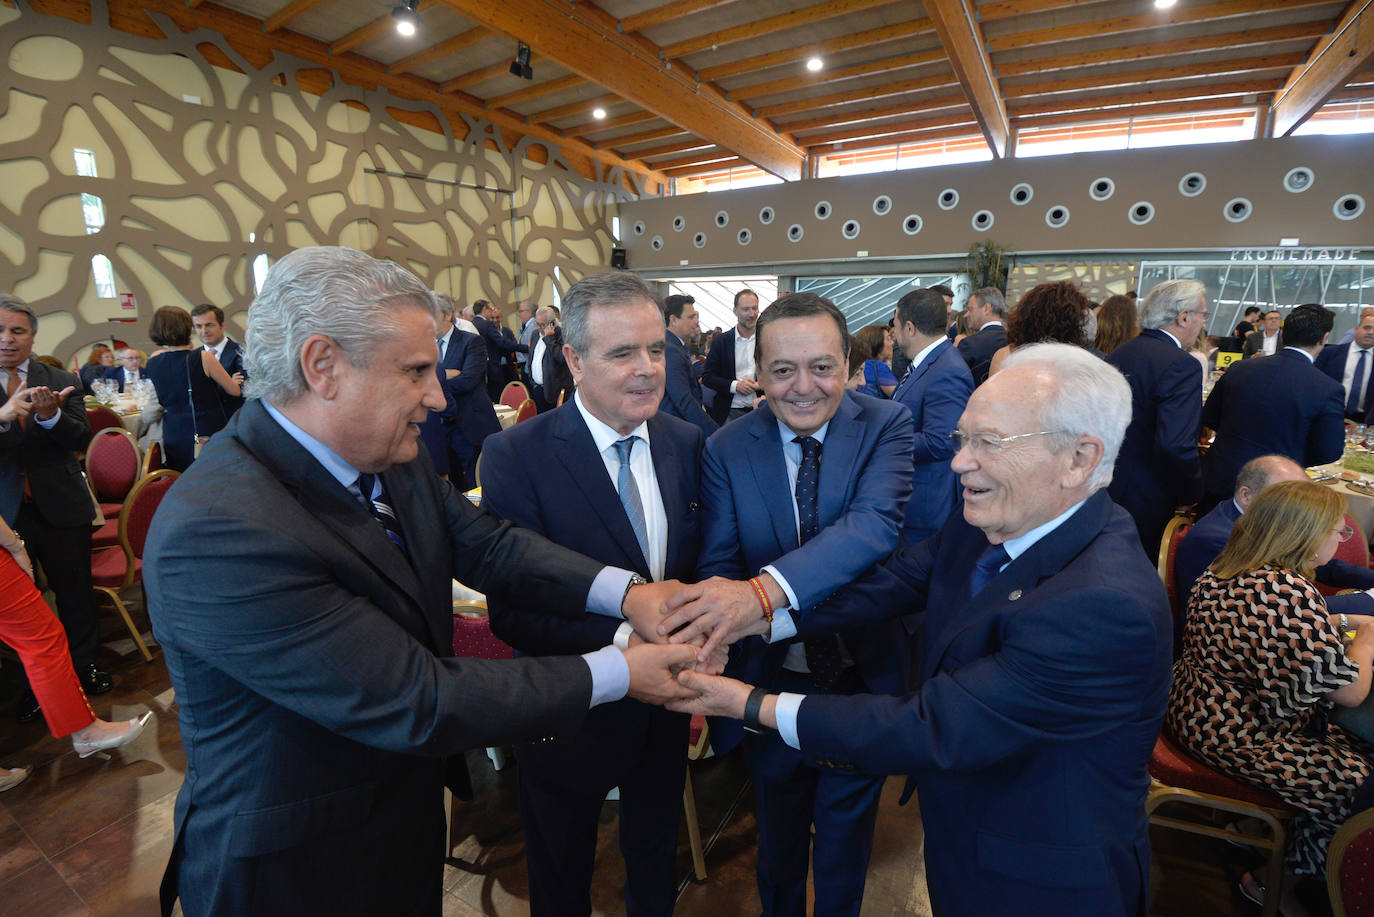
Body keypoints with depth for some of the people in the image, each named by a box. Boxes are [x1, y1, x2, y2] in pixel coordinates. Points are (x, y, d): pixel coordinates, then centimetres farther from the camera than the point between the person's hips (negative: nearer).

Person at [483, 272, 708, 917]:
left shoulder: (686, 443, -7)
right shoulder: (518, 455, -21)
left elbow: (703, 559, -1)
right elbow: (512, 612, -22)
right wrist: (624, 637, -34)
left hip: (666, 706, 4)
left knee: (657, 864, 32)